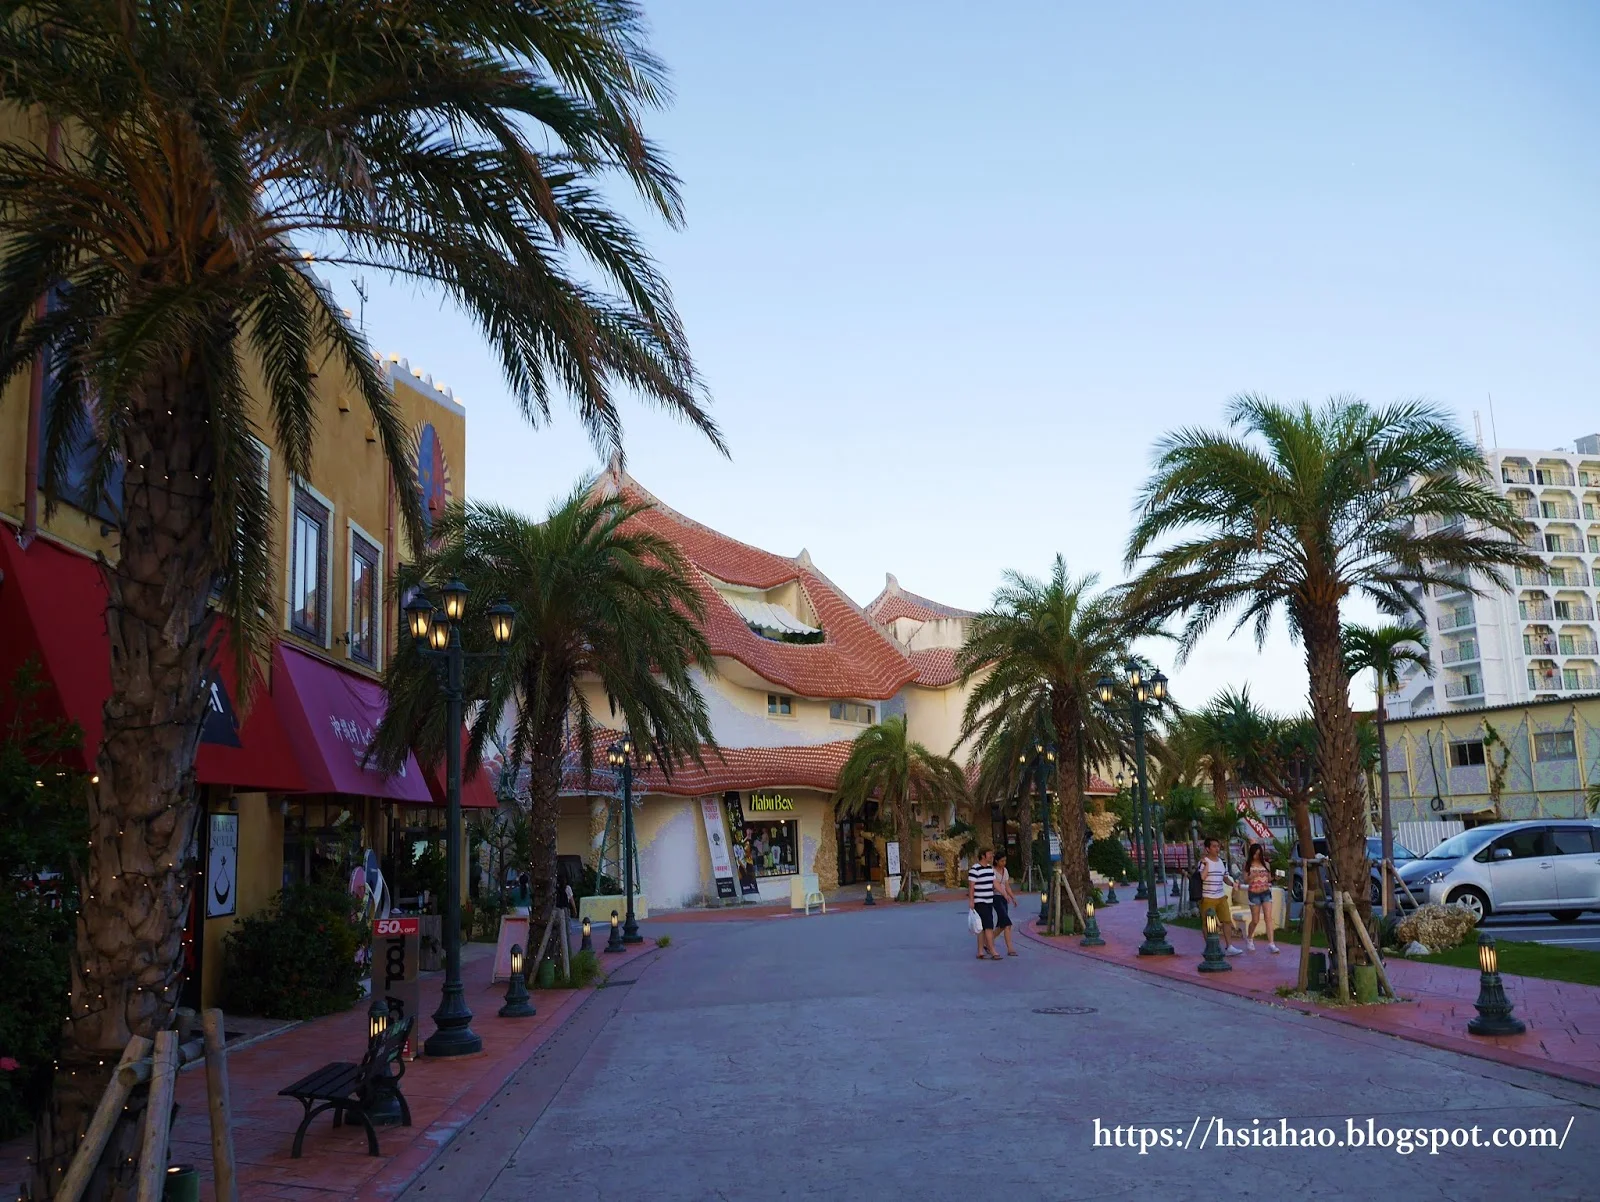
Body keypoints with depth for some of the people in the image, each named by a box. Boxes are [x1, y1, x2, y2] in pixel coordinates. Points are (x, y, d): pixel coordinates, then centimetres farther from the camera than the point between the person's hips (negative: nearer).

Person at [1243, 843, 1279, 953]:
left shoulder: (1266, 864, 6)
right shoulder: (1248, 865, 1)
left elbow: (1269, 879, 11)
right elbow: (1245, 881, 0)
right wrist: (1251, 876, -21)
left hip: (1266, 893, 1)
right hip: (1254, 894, -1)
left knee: (1268, 918, -10)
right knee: (1255, 920, 6)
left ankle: (1271, 944, -14)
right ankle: (1249, 939, 31)